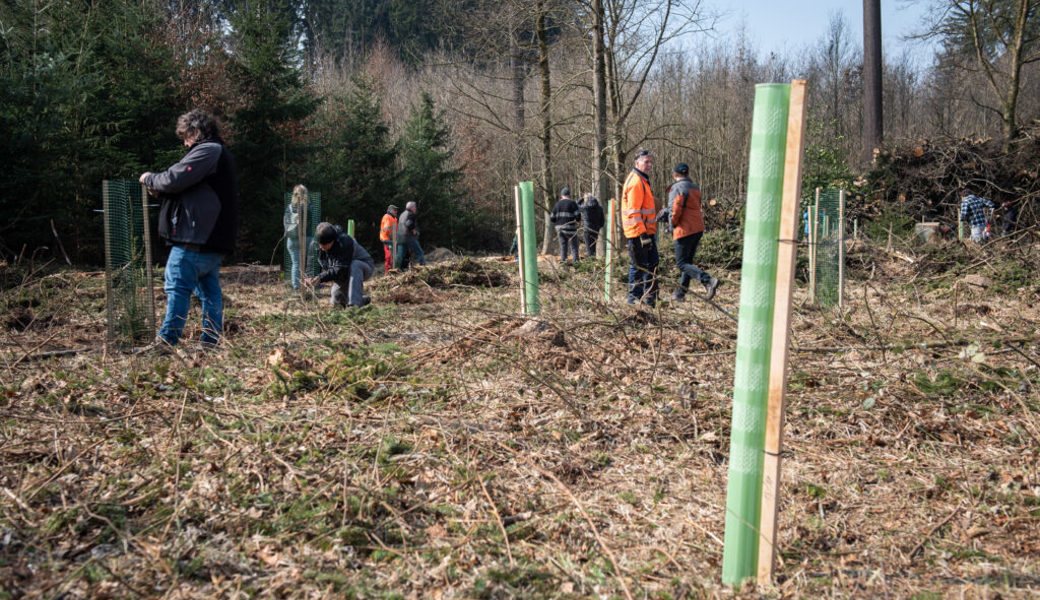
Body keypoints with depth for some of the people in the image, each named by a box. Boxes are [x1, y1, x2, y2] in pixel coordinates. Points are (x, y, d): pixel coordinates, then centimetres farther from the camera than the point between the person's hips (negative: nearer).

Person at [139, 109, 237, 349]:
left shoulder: (206, 151, -10)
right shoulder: (220, 153, 23)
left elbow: (175, 179, -17)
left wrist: (149, 179, 1)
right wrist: (161, 190, 12)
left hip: (194, 240, -10)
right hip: (214, 241, 10)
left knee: (177, 288, -6)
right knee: (210, 293, 10)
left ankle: (166, 344, -5)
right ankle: (210, 345, 13)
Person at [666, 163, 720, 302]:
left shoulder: (677, 188, -11)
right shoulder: (695, 188, 14)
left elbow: (675, 209, -21)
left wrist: (672, 225, -3)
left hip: (685, 230, -8)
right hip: (698, 228, 9)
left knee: (682, 264, -4)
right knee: (687, 261, 15)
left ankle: (708, 281, -22)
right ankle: (680, 293, 19)